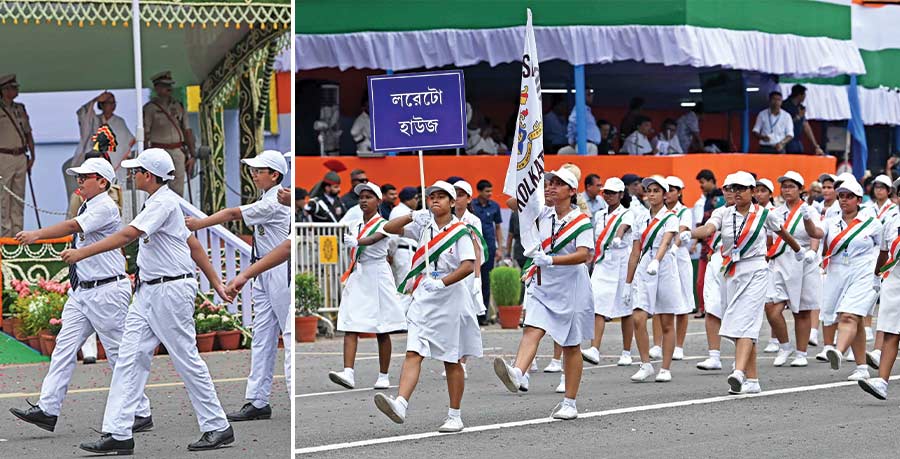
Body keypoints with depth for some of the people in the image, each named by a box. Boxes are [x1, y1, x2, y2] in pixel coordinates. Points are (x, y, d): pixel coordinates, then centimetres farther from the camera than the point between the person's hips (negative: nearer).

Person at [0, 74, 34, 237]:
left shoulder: (20, 109, 13)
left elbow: (28, 133, 18)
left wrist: (32, 155, 11)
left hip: (21, 157, 6)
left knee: (19, 197, 8)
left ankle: (18, 233, 12)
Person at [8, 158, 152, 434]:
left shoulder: (106, 207, -13)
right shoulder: (88, 208, 15)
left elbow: (73, 226, -26)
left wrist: (35, 235, -33)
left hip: (107, 292, -9)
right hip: (82, 291, 9)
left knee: (119, 354, -3)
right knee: (65, 346, 1)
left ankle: (141, 414, 6)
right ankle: (47, 410, -1)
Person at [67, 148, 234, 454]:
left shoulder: (164, 202, -15)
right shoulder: (160, 202, 16)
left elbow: (127, 235, -26)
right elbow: (194, 244, 19)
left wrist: (82, 253, -29)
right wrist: (216, 283, 20)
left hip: (171, 291, -10)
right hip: (147, 293, 10)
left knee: (187, 360, -2)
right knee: (130, 358, 2)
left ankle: (218, 428, 9)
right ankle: (118, 434, 0)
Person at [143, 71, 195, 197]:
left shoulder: (178, 106, 14)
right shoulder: (149, 108, 0)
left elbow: (187, 131, 15)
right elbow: (144, 135, -4)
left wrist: (192, 155, 8)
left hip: (179, 152, 4)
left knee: (178, 192, 3)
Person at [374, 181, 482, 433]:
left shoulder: (460, 231, -6)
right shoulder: (424, 225, 9)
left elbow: (469, 266, -17)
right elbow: (389, 229, 4)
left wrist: (442, 282, -28)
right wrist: (413, 216, -10)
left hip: (450, 300, -4)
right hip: (423, 299, 4)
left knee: (452, 361, 4)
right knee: (413, 353, -12)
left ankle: (455, 416, 12)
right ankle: (400, 405, -26)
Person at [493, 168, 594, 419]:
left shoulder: (582, 221, -9)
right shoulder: (544, 214, 6)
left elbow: (584, 254, -22)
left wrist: (550, 260, -35)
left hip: (570, 288, -4)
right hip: (543, 286, 4)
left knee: (571, 346, 5)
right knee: (531, 330, -20)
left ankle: (569, 403, 12)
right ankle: (518, 374, -43)